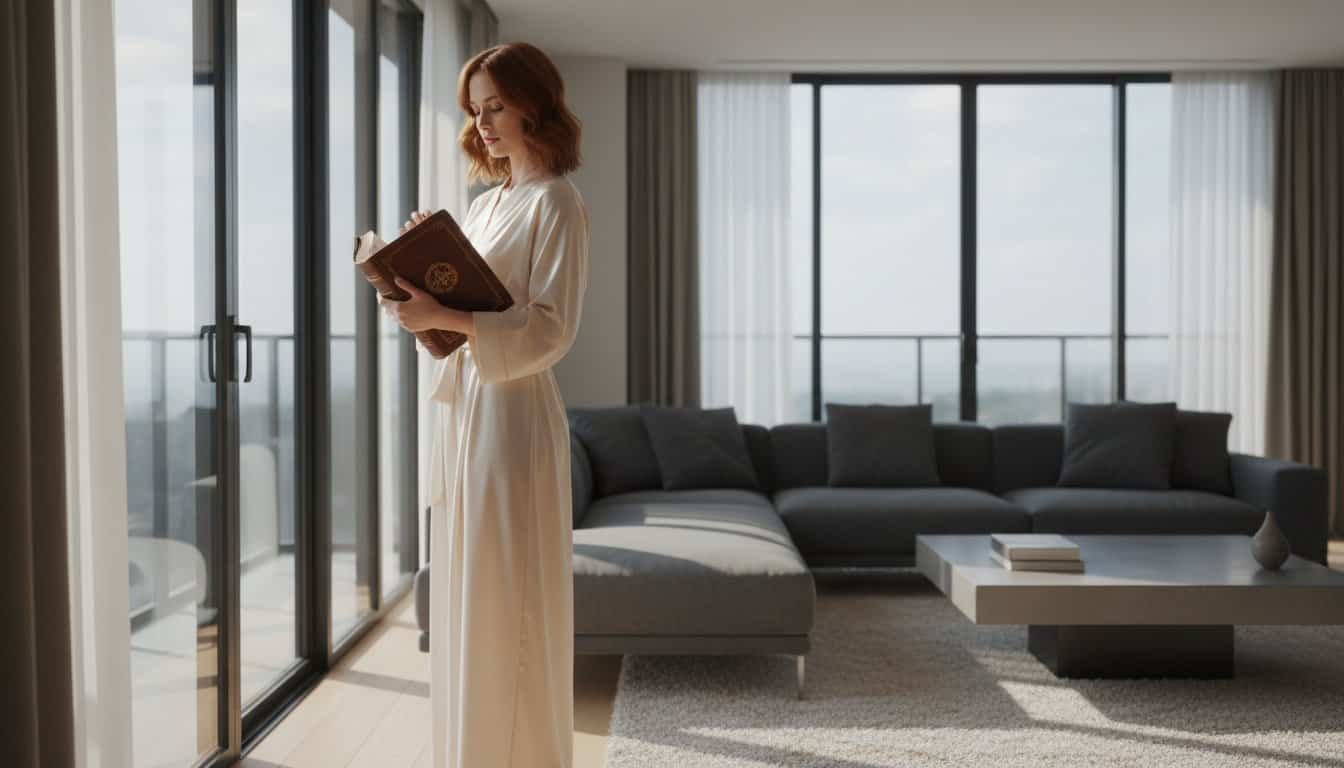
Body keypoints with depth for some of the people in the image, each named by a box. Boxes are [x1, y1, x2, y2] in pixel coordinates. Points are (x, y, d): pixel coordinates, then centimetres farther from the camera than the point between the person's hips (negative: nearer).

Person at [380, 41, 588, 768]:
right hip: (461, 409, 8)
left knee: (506, 604, -3)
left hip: (513, 415, -8)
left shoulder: (555, 202, -7)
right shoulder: (485, 204, 17)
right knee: (462, 598, 12)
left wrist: (444, 317, -23)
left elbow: (549, 329, -16)